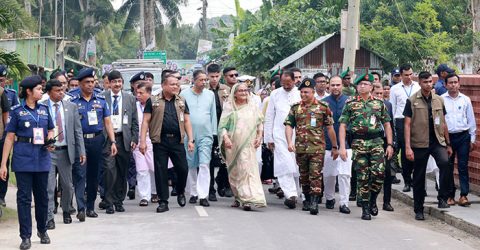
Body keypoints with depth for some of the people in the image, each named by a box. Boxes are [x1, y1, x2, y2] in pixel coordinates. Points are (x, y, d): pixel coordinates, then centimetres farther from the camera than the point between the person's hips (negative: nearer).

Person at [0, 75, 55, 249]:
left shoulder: (44, 109, 9)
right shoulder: (17, 111, -2)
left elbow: (50, 130, 21)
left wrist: (50, 142, -3)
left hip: (42, 157, 4)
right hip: (23, 158, -4)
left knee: (42, 196, 11)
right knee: (24, 197, 0)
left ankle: (42, 230, 28)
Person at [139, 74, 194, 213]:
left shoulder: (181, 102, 14)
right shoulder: (153, 101, 4)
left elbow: (187, 121, 12)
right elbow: (146, 121, 2)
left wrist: (191, 139, 1)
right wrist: (142, 141, -7)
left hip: (177, 140, 2)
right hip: (160, 141, -2)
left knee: (183, 169, -1)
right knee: (160, 171, 0)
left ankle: (180, 192, 27)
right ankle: (163, 201, 8)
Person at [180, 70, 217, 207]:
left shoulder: (210, 95, 9)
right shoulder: (184, 94, 3)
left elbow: (213, 115, 13)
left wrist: (214, 132, 9)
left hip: (206, 135, 0)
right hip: (188, 135, 0)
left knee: (204, 164, -11)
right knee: (191, 165, 7)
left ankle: (203, 195, -13)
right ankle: (193, 193, 20)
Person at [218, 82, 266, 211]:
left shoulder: (252, 107, 9)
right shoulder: (229, 107, 5)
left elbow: (259, 123, 15)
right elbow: (222, 125, 0)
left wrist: (259, 137, 2)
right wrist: (226, 138, -14)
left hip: (248, 144, -1)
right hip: (232, 145, 1)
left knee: (247, 169, -11)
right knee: (234, 171, 6)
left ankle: (248, 199, -15)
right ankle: (238, 197, 18)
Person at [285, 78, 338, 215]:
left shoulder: (323, 107, 0)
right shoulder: (295, 108, 8)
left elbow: (330, 128, 3)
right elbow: (289, 126, 5)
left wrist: (335, 147, 6)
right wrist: (289, 142, -11)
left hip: (317, 148, -3)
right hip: (300, 148, 4)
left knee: (315, 175, -10)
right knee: (304, 176, 13)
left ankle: (314, 202, -12)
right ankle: (307, 200, 27)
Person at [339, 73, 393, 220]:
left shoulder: (379, 103, 12)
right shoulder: (350, 103, 7)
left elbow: (387, 125, 14)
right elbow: (342, 126, 3)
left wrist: (390, 145, 5)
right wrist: (342, 147, -5)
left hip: (377, 142, 1)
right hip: (358, 143, -1)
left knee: (379, 173, -13)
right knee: (362, 177, 0)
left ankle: (373, 199, 12)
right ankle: (365, 208, 10)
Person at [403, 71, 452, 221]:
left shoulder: (439, 100, 9)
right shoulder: (412, 101, -1)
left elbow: (443, 123, 16)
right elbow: (407, 125, -4)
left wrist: (448, 144, 15)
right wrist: (408, 147, -11)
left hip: (437, 141, 2)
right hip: (419, 143, -2)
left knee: (445, 163, -26)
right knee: (419, 177, 5)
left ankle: (442, 198, -14)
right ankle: (418, 210, 18)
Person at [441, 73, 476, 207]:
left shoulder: (465, 100, 4)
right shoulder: (441, 100, -1)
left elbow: (471, 120, 9)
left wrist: (472, 139, 7)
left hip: (463, 136, 0)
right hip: (447, 136, 0)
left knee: (463, 166, -2)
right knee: (448, 167, 5)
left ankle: (463, 195, -2)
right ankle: (450, 195, 12)